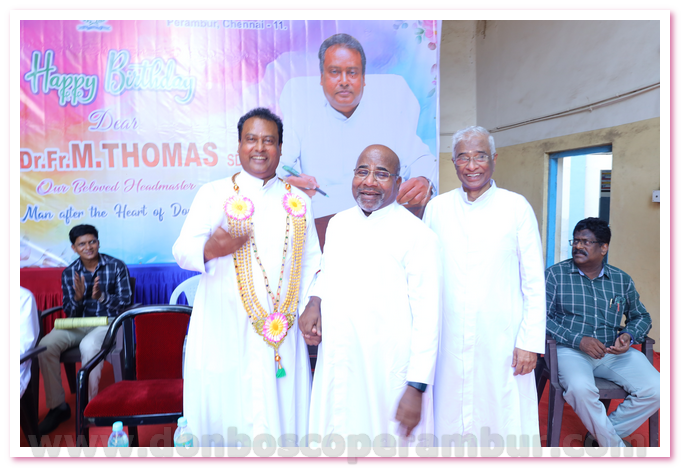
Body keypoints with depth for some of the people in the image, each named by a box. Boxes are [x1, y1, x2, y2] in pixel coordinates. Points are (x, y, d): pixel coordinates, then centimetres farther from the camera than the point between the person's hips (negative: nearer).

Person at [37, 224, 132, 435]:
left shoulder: (116, 266, -2)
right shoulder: (68, 273, 7)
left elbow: (125, 301, -6)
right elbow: (69, 313, 6)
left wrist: (102, 296, -25)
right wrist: (78, 297, -17)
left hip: (108, 322, -4)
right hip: (78, 323, 4)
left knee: (89, 345, -35)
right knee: (45, 345, -23)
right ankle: (57, 406, -8)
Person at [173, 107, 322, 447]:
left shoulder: (298, 201, 13)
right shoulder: (213, 194, 4)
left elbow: (312, 262, 13)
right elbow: (182, 251, -5)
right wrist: (211, 249, -26)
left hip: (283, 335, 3)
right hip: (223, 332, -2)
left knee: (281, 413, 7)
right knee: (225, 414, 3)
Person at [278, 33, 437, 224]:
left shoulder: (394, 94, 11)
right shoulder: (298, 95, 8)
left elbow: (419, 158, 11)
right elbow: (282, 162, 0)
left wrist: (424, 180, -13)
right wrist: (289, 179, -24)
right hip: (322, 214, -1)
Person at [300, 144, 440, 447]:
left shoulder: (417, 235, -11)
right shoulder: (338, 223, 6)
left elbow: (427, 317, -11)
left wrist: (416, 388, -13)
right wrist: (315, 302, 2)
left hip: (390, 376, -5)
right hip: (335, 368, 5)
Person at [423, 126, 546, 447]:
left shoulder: (517, 207, 1)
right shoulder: (436, 208, 5)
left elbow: (534, 282, 1)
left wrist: (530, 342, -5)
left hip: (502, 343, -1)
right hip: (449, 344, 2)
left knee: (504, 423, 4)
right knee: (450, 423, 9)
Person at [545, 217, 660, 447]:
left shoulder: (622, 280, 13)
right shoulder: (555, 274, 1)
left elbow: (641, 316, 24)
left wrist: (629, 336, 0)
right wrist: (578, 340, -17)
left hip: (614, 352, 4)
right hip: (570, 350, -4)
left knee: (654, 390, -17)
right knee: (581, 389, -34)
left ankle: (601, 435, 2)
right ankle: (616, 447, -6)